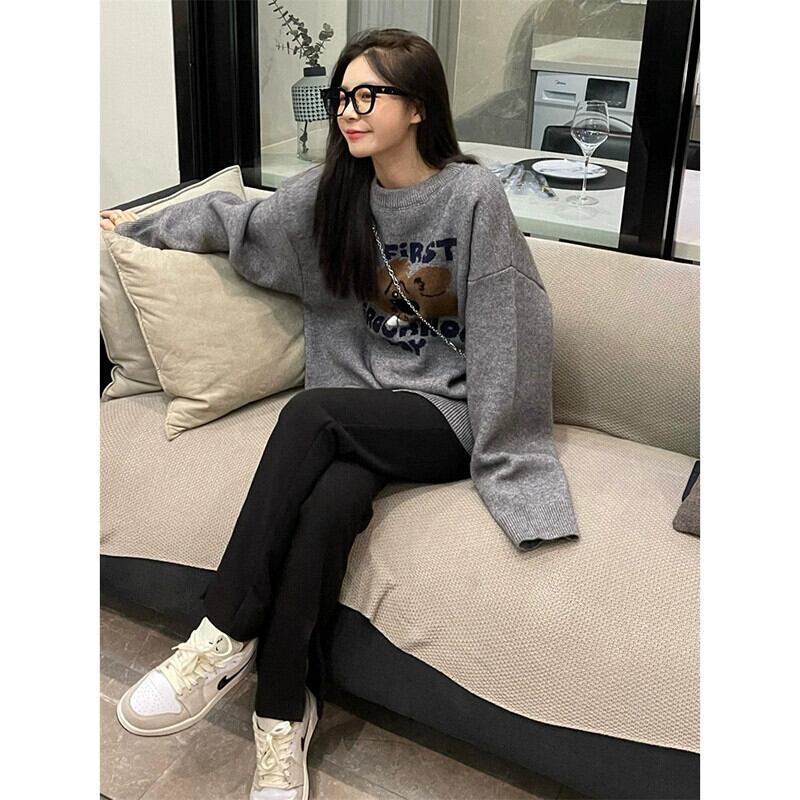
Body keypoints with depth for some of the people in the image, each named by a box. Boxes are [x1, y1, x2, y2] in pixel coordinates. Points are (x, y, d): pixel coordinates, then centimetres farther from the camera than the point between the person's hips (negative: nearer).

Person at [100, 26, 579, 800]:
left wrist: (500, 457, -12)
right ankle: (283, 717, -16)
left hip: (448, 413, -4)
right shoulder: (334, 190, 4)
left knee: (311, 412, -31)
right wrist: (140, 226, 29)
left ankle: (227, 638, -23)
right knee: (326, 507, -28)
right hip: (364, 401, 4)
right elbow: (236, 218, 19)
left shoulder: (474, 196, -11)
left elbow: (508, 326, -11)